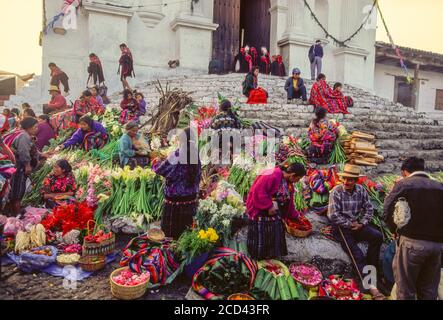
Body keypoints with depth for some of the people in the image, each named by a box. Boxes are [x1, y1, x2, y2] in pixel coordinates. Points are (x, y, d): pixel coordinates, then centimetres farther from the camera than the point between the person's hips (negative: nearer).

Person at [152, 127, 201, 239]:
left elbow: (161, 169, -9)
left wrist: (156, 162, 11)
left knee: (171, 233, 10)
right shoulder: (196, 154, -4)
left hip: (175, 200, -5)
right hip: (191, 199, 6)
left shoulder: (177, 155, -19)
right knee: (186, 231, 20)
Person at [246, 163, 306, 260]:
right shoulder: (271, 176, -25)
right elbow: (258, 191, -30)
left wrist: (294, 216, 19)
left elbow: (289, 203, 18)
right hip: (260, 214, -9)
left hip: (275, 216, 9)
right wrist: (269, 206, -26)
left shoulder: (289, 184, 7)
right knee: (260, 239, 1)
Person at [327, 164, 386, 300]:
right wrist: (349, 224, -11)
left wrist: (362, 224, -10)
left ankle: (370, 268, -4)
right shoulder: (336, 192, -12)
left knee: (378, 236, -20)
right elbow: (333, 215, -16)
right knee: (356, 254, -19)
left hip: (357, 225, 4)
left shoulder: (361, 190, 2)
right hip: (341, 227, -4)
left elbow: (369, 209, 3)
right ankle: (371, 287, -18)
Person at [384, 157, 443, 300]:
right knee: (429, 291, 17)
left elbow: (388, 213, -9)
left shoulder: (403, 184, -6)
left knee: (406, 289, 8)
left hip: (411, 242, -4)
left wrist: (398, 231, 6)